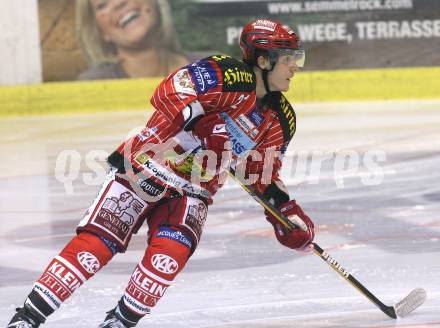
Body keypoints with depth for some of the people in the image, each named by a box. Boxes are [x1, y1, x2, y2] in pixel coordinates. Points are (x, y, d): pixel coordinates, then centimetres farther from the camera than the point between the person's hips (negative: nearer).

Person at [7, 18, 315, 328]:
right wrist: (205, 123, -41)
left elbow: (264, 173, 17)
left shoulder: (279, 121, 6)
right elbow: (170, 92, -31)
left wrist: (287, 210, 6)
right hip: (144, 168, -6)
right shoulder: (229, 74, -18)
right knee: (98, 241, -13)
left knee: (170, 253, -21)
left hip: (190, 193, 6)